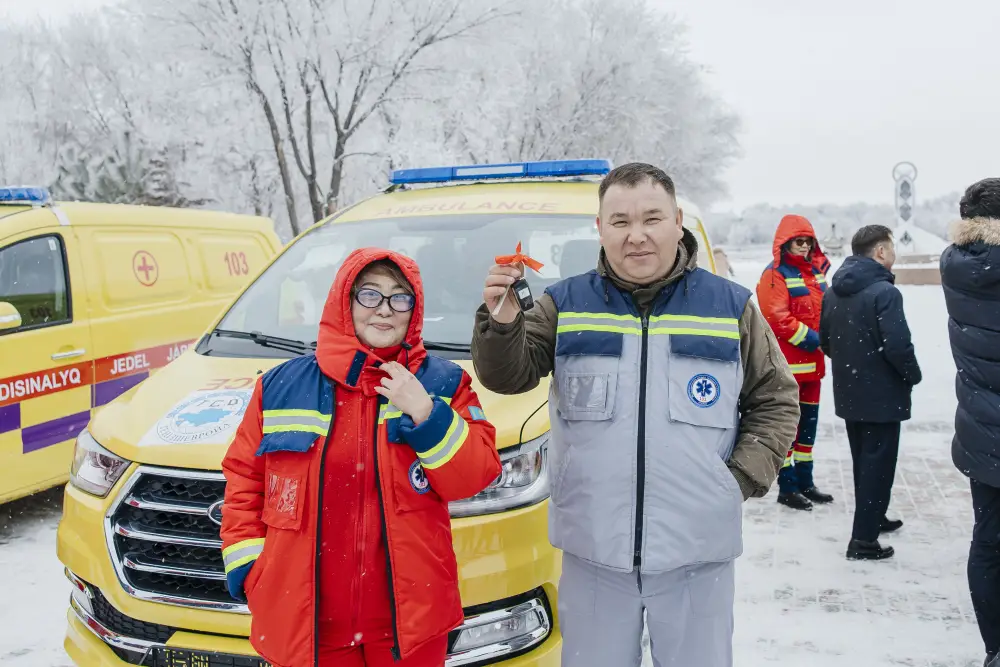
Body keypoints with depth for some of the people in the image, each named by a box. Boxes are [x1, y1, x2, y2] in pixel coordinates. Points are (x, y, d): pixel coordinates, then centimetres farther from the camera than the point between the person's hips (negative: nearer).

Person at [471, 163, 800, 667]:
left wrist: (744, 478, -5)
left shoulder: (731, 307, 2)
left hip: (697, 552, 0)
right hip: (593, 549, 0)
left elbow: (775, 399, 8)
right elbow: (509, 377, -4)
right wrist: (501, 322, -23)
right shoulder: (564, 304, 1)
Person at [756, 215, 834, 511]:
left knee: (809, 421, 15)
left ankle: (805, 481, 26)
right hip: (787, 363, -8)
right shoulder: (775, 274, -12)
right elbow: (777, 318, -19)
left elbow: (825, 309, 18)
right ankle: (786, 487, 7)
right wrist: (811, 339, -17)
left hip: (812, 362, 8)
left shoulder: (816, 271, 12)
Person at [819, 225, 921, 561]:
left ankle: (872, 518, 36)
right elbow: (898, 346, -23)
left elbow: (825, 341, 11)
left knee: (863, 460, 21)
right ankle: (863, 539, 3)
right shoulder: (884, 292, -20)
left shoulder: (833, 292, 5)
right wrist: (913, 375, -6)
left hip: (848, 393, 8)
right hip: (881, 395, -8)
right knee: (878, 464, 1)